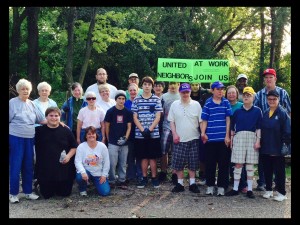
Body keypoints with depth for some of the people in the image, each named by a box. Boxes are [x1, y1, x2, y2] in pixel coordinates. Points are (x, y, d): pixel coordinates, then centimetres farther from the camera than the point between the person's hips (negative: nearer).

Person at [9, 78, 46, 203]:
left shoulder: (32, 104, 11)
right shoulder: (12, 102, -3)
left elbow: (42, 119, 13)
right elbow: (9, 120, -3)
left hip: (30, 139, 5)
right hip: (16, 138, -5)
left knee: (28, 166, 9)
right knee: (15, 166, -2)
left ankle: (28, 191, 20)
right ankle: (13, 193, 9)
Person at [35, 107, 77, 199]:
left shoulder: (66, 131, 2)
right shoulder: (39, 131, 1)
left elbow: (74, 147, 7)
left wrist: (69, 155, -9)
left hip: (63, 168, 0)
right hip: (45, 170, 0)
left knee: (65, 193, 5)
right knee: (47, 194, 6)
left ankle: (59, 188, 38)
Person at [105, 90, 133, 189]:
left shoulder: (128, 112, 2)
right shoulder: (110, 111, -3)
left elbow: (129, 127, 5)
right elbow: (107, 126, 3)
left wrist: (126, 138, -7)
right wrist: (109, 139, 4)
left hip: (124, 142, 2)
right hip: (113, 143, -2)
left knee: (123, 163, 9)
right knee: (112, 163, -3)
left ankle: (122, 180, 20)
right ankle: (112, 181, 10)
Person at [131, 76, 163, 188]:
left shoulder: (156, 99, 2)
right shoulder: (136, 100, 4)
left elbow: (158, 117, -2)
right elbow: (135, 118, 2)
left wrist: (149, 129, -13)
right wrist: (142, 130, -10)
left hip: (153, 133, -1)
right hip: (140, 134, 1)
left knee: (153, 157, 5)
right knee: (144, 157, 9)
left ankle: (154, 178, 16)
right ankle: (144, 178, 19)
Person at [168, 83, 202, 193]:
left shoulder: (196, 105, 1)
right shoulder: (174, 104, 4)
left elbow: (201, 121, 2)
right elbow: (171, 121, 6)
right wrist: (174, 134, -4)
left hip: (193, 139, 0)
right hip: (179, 139, 1)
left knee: (193, 163, 5)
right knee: (178, 163, 2)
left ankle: (192, 183, 17)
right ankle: (180, 183, 15)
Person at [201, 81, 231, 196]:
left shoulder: (226, 103, 4)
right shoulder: (208, 103, 3)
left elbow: (228, 119, 3)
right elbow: (204, 120, 4)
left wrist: (227, 135, -3)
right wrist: (203, 133, -10)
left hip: (223, 139, 0)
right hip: (210, 139, 0)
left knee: (223, 164, 4)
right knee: (210, 163, 7)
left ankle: (221, 187, 14)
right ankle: (210, 186, 19)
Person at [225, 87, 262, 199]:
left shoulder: (257, 111, 4)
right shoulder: (237, 111, 8)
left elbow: (259, 127, 1)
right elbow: (232, 126, 12)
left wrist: (258, 140, -6)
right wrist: (231, 139, 7)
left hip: (252, 138, -1)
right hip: (239, 137, 1)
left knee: (250, 164, 3)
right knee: (238, 164, 1)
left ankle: (249, 189, 10)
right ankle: (235, 189, 9)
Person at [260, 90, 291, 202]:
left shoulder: (283, 113, -8)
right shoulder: (265, 113, 8)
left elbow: (287, 131, -11)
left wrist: (286, 144, -16)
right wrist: (261, 142, 7)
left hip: (278, 149, -5)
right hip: (265, 148, 5)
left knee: (279, 171, 4)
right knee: (267, 170, 12)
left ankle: (281, 193, 14)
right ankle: (268, 190, 26)